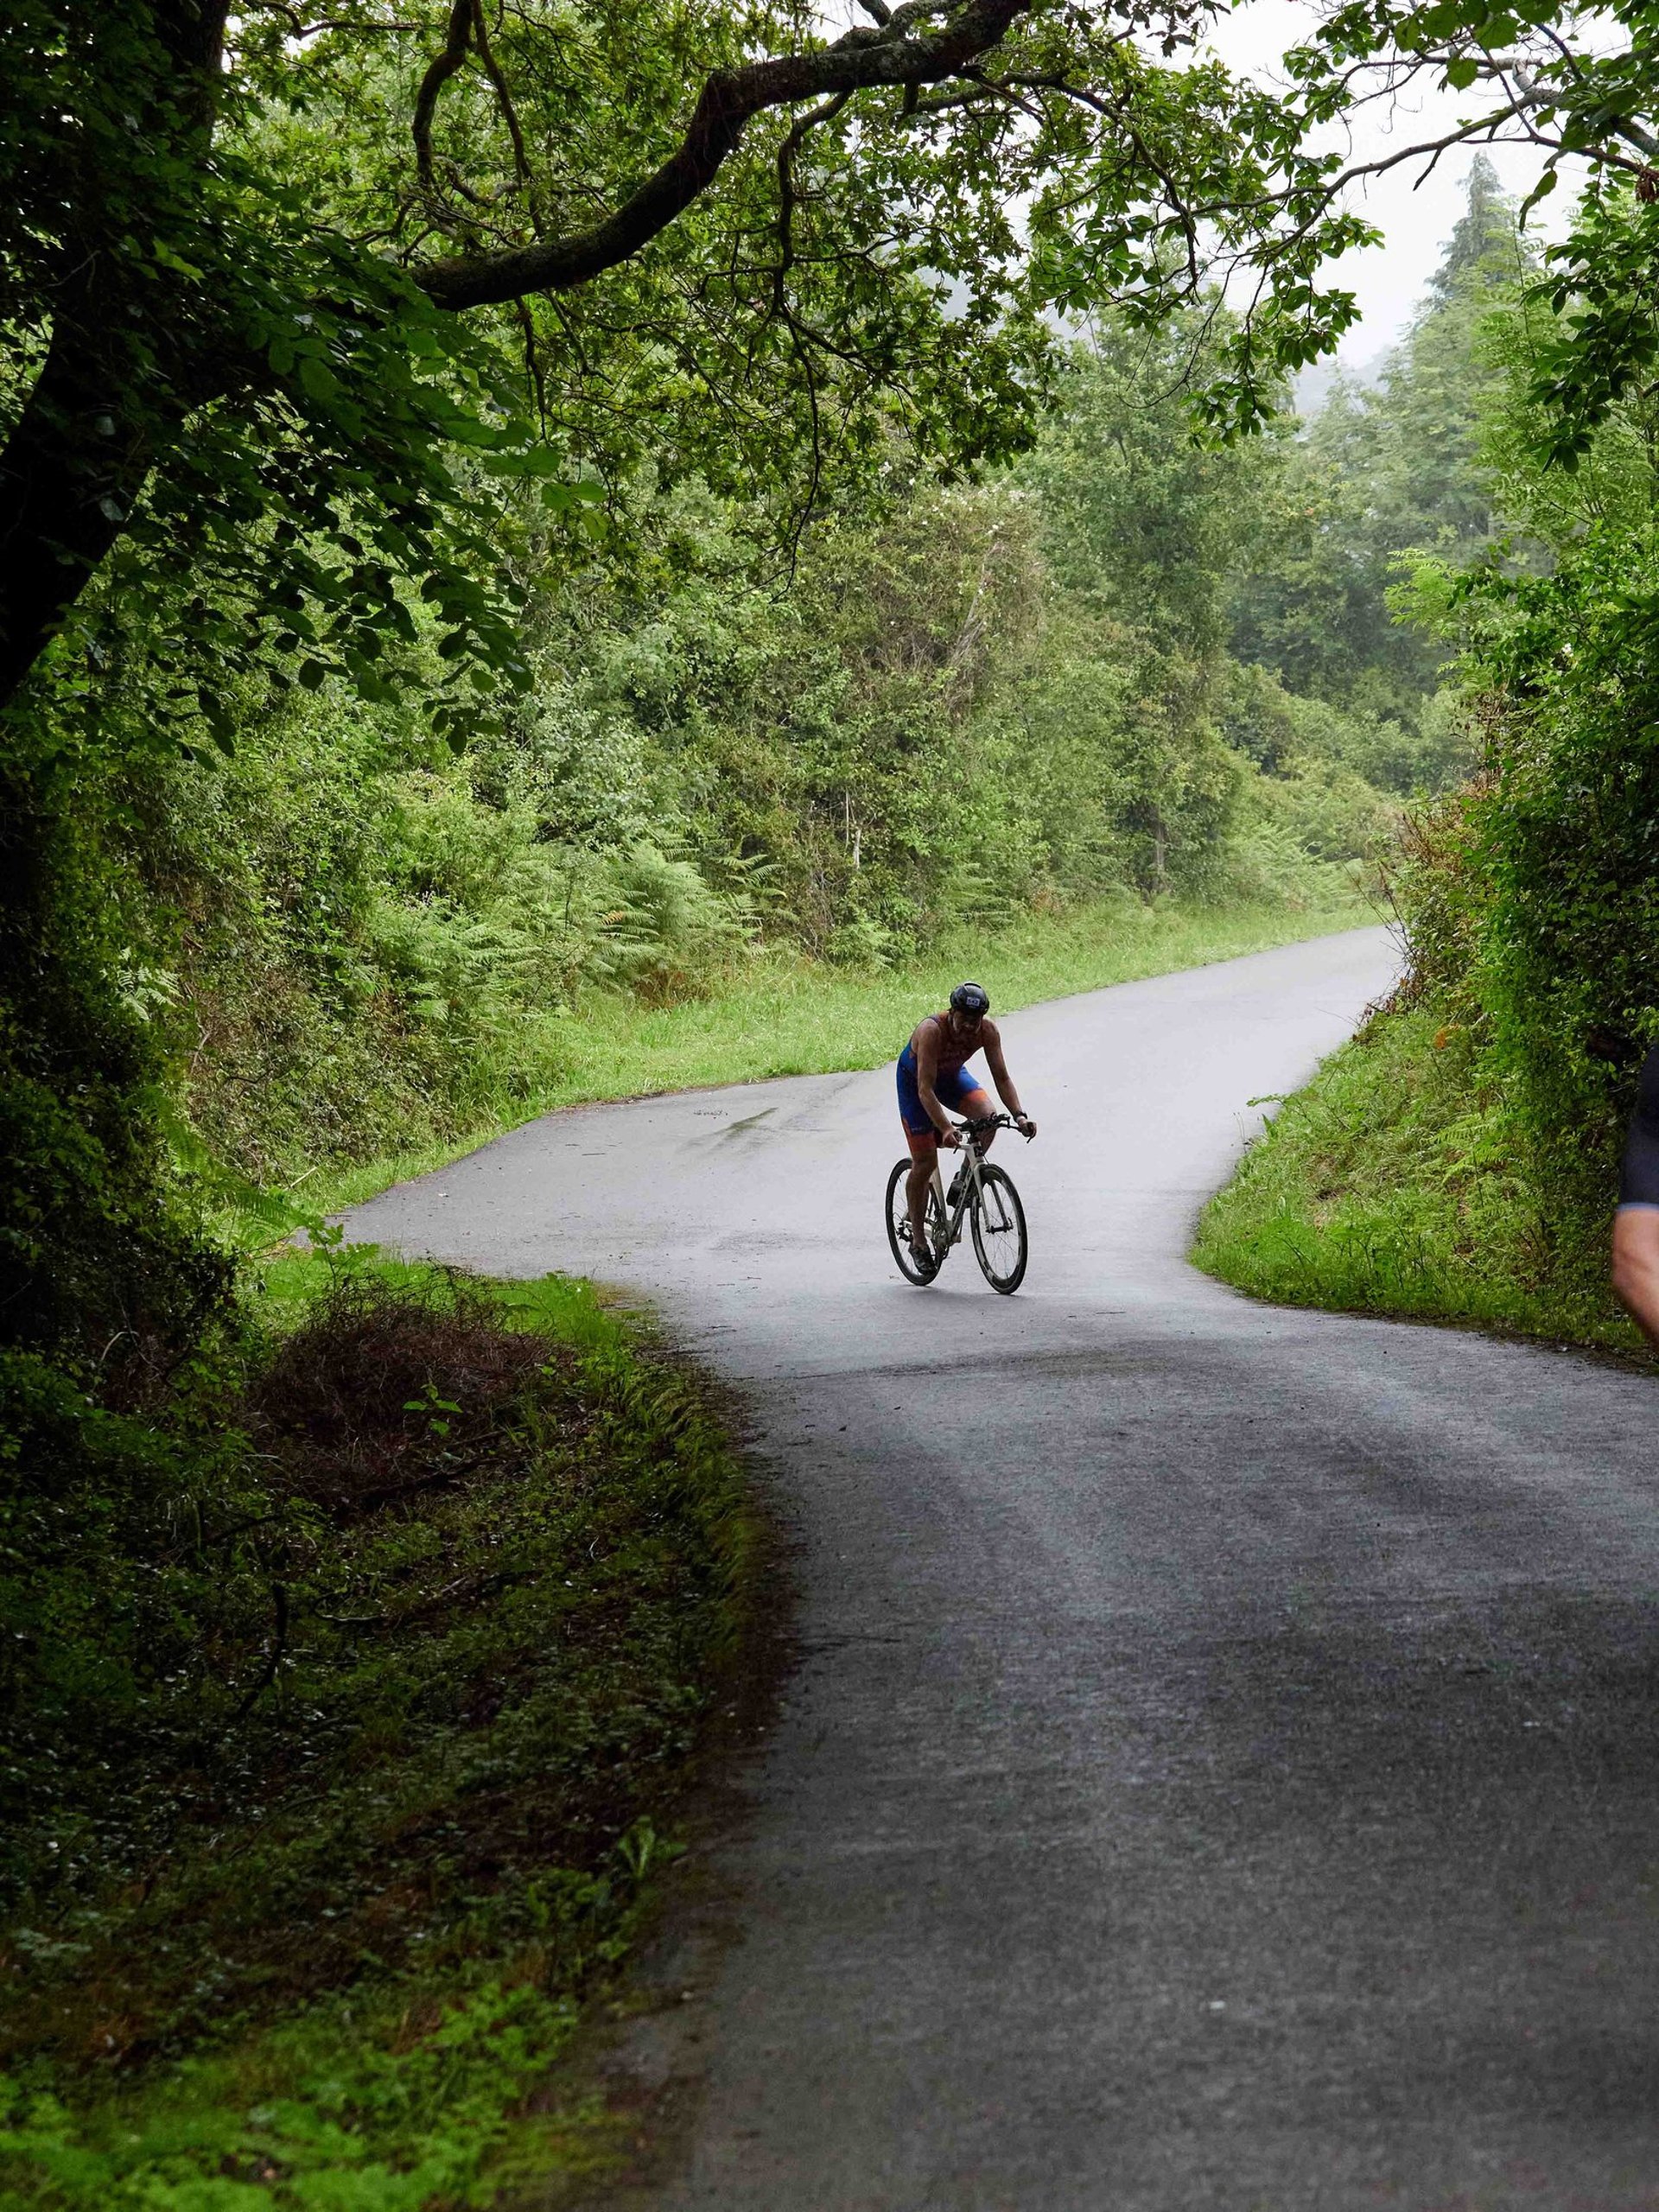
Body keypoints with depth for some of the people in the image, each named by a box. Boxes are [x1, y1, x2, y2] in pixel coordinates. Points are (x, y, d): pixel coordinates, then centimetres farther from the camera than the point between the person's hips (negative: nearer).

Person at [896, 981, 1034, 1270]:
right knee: (924, 1162, -7)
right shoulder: (932, 1030, -38)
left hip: (952, 1076, 4)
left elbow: (1001, 1076, -20)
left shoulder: (987, 1030, -25)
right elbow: (926, 1089, -41)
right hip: (914, 1080, -4)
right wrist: (946, 1129, -52)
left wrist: (1020, 1115, -34)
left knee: (987, 1116, -26)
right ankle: (918, 1240, 7)